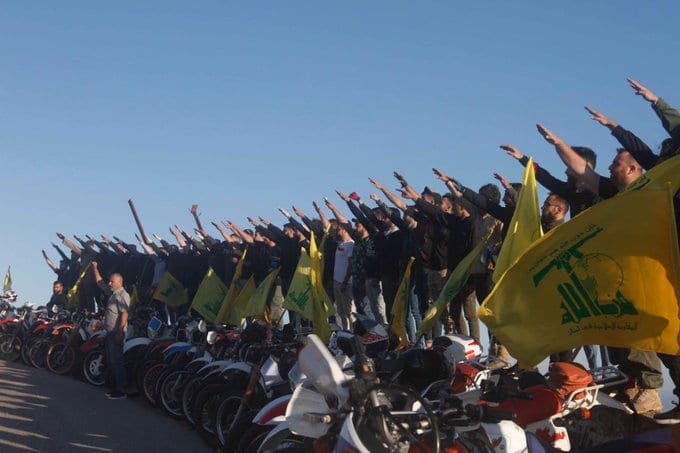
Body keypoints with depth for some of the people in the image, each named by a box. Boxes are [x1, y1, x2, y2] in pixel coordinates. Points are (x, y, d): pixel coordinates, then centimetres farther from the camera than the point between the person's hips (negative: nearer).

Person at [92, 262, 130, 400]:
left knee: (116, 361, -10)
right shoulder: (112, 293, 15)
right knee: (111, 360, 14)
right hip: (110, 332, 10)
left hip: (116, 332, -10)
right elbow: (100, 282, 29)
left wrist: (120, 332, -26)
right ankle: (116, 387, 21)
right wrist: (95, 268, 22)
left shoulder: (122, 295, -14)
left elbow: (124, 315, -22)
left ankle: (120, 390, -9)